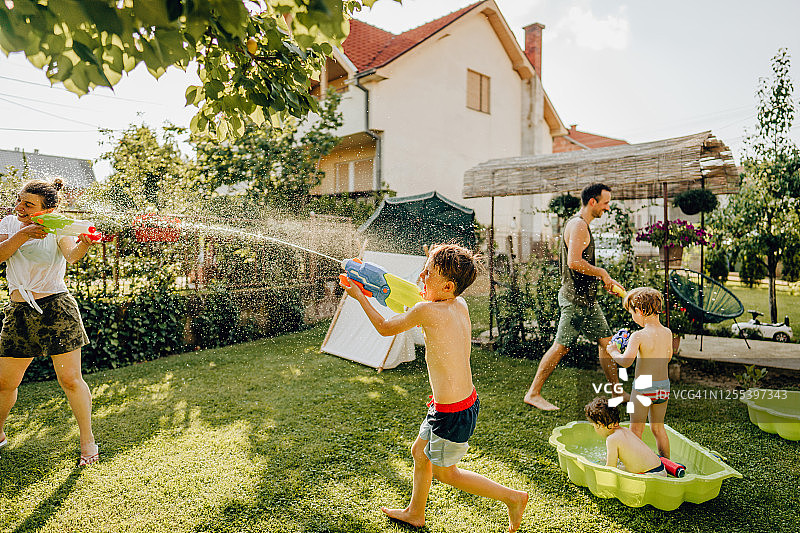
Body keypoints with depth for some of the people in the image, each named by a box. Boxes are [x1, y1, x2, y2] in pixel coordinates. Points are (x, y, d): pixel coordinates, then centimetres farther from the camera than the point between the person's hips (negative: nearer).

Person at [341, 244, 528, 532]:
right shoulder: (460, 305, -2)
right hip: (467, 399, 9)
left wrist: (359, 295, 3)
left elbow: (385, 328, -7)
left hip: (451, 412, -9)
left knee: (444, 471, 16)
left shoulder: (427, 310, -24)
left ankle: (512, 497, 24)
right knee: (419, 452, 25)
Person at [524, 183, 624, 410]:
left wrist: (607, 281, 17)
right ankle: (533, 394, 2)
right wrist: (602, 272, -13)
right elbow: (574, 262, -26)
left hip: (587, 298, 10)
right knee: (561, 347, -6)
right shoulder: (577, 225, -15)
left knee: (606, 341, 13)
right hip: (575, 298, -10)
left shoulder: (583, 226, 18)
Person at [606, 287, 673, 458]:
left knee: (636, 429, 8)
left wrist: (613, 351, -9)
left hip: (643, 388, -6)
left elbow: (626, 361, -28)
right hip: (664, 386, 6)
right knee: (658, 428, 21)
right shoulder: (667, 333, 1)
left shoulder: (638, 336, -19)